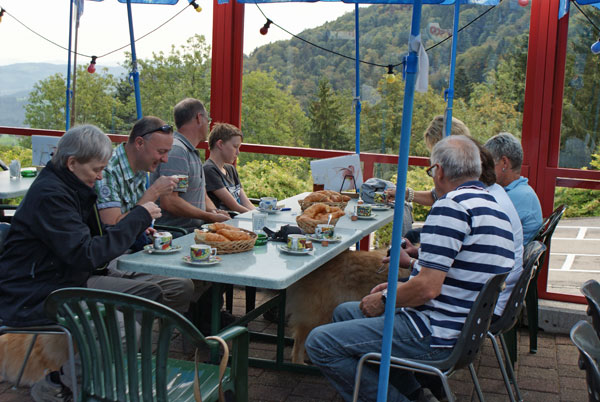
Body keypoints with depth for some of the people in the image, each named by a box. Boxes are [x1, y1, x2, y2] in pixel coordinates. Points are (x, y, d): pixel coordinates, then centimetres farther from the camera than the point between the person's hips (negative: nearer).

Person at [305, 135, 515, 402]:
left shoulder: (451, 205, -21)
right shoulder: (493, 207, 11)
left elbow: (427, 288, -25)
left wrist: (384, 299, -8)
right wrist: (415, 264, 22)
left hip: (434, 336, -11)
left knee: (320, 342, -12)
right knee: (344, 312, 21)